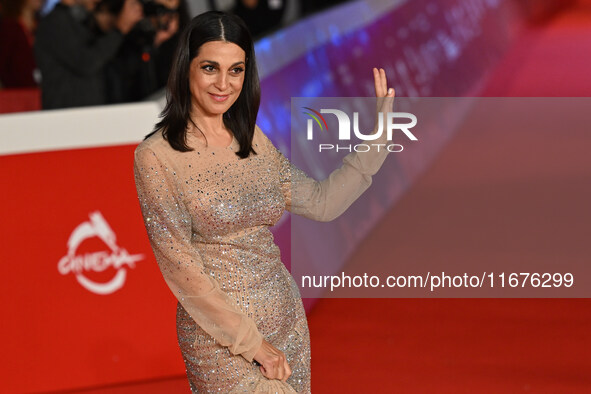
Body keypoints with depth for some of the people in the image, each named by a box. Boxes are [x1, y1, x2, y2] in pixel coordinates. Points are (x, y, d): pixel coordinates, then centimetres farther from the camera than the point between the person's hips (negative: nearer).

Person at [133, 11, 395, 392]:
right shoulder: (156, 156, -12)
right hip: (220, 334, -5)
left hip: (287, 316, 6)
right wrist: (251, 343, -14)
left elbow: (322, 202, 9)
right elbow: (180, 266, -14)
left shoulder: (252, 140, 6)